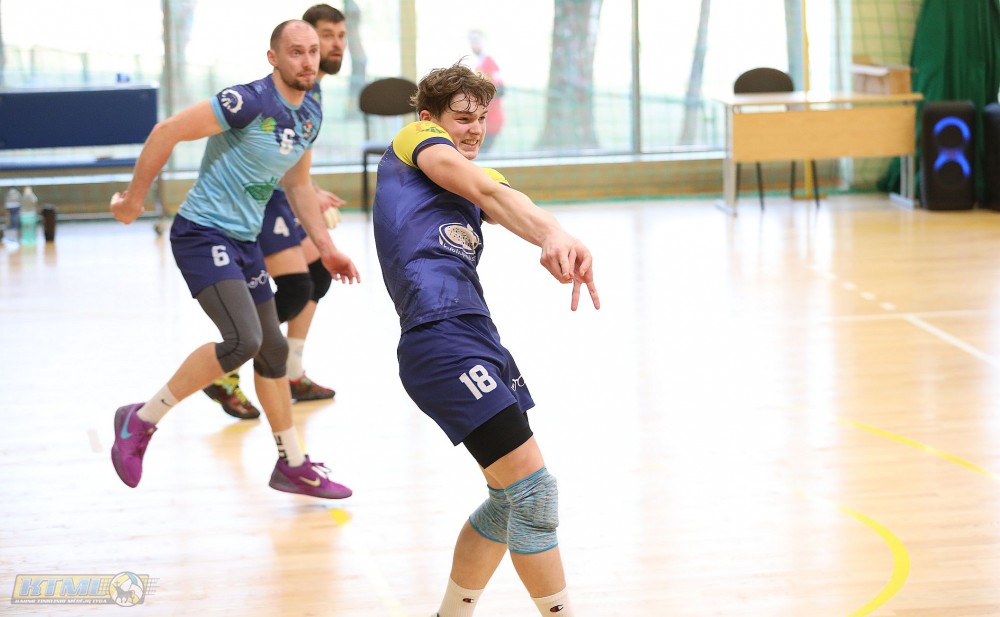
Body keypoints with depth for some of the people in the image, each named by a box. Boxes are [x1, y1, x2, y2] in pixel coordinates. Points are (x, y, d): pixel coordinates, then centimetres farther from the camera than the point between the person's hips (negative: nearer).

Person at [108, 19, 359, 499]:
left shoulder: (310, 114, 7)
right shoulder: (251, 102, -20)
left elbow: (298, 184, 22)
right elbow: (168, 131, -18)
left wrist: (326, 248, 18)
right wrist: (134, 198, -11)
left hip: (244, 240, 9)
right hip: (203, 232, -9)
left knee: (272, 349, 14)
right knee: (244, 339, -23)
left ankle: (292, 467, 27)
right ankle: (141, 421, -10)